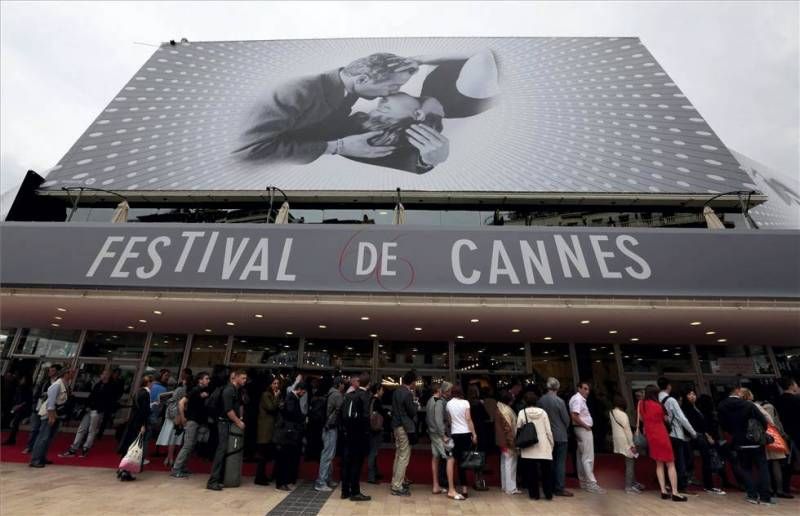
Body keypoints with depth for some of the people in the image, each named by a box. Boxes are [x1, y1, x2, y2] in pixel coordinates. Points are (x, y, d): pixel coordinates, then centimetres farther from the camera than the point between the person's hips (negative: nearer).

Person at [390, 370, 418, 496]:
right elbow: (412, 412, -17)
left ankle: (397, 481, 31)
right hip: (404, 427, -9)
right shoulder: (408, 394, -19)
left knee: (398, 455, 20)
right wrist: (414, 403, -5)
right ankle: (397, 487, 5)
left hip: (396, 425, 9)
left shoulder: (396, 391, 7)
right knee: (404, 458, 0)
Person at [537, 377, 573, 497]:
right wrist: (565, 429, 12)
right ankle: (560, 488, 6)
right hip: (560, 435, -4)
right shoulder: (559, 401, -17)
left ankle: (551, 487, 21)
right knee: (560, 462, 4)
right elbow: (566, 419, -9)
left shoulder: (540, 400, -5)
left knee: (551, 462, 14)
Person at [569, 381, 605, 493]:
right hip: (583, 430, -10)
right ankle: (591, 483, -5)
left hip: (583, 429, 10)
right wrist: (585, 425, -16)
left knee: (581, 457, 14)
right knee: (588, 458, -8)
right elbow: (574, 416, -26)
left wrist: (586, 425, 8)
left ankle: (583, 481, 22)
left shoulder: (580, 399, 15)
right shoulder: (578, 399, -17)